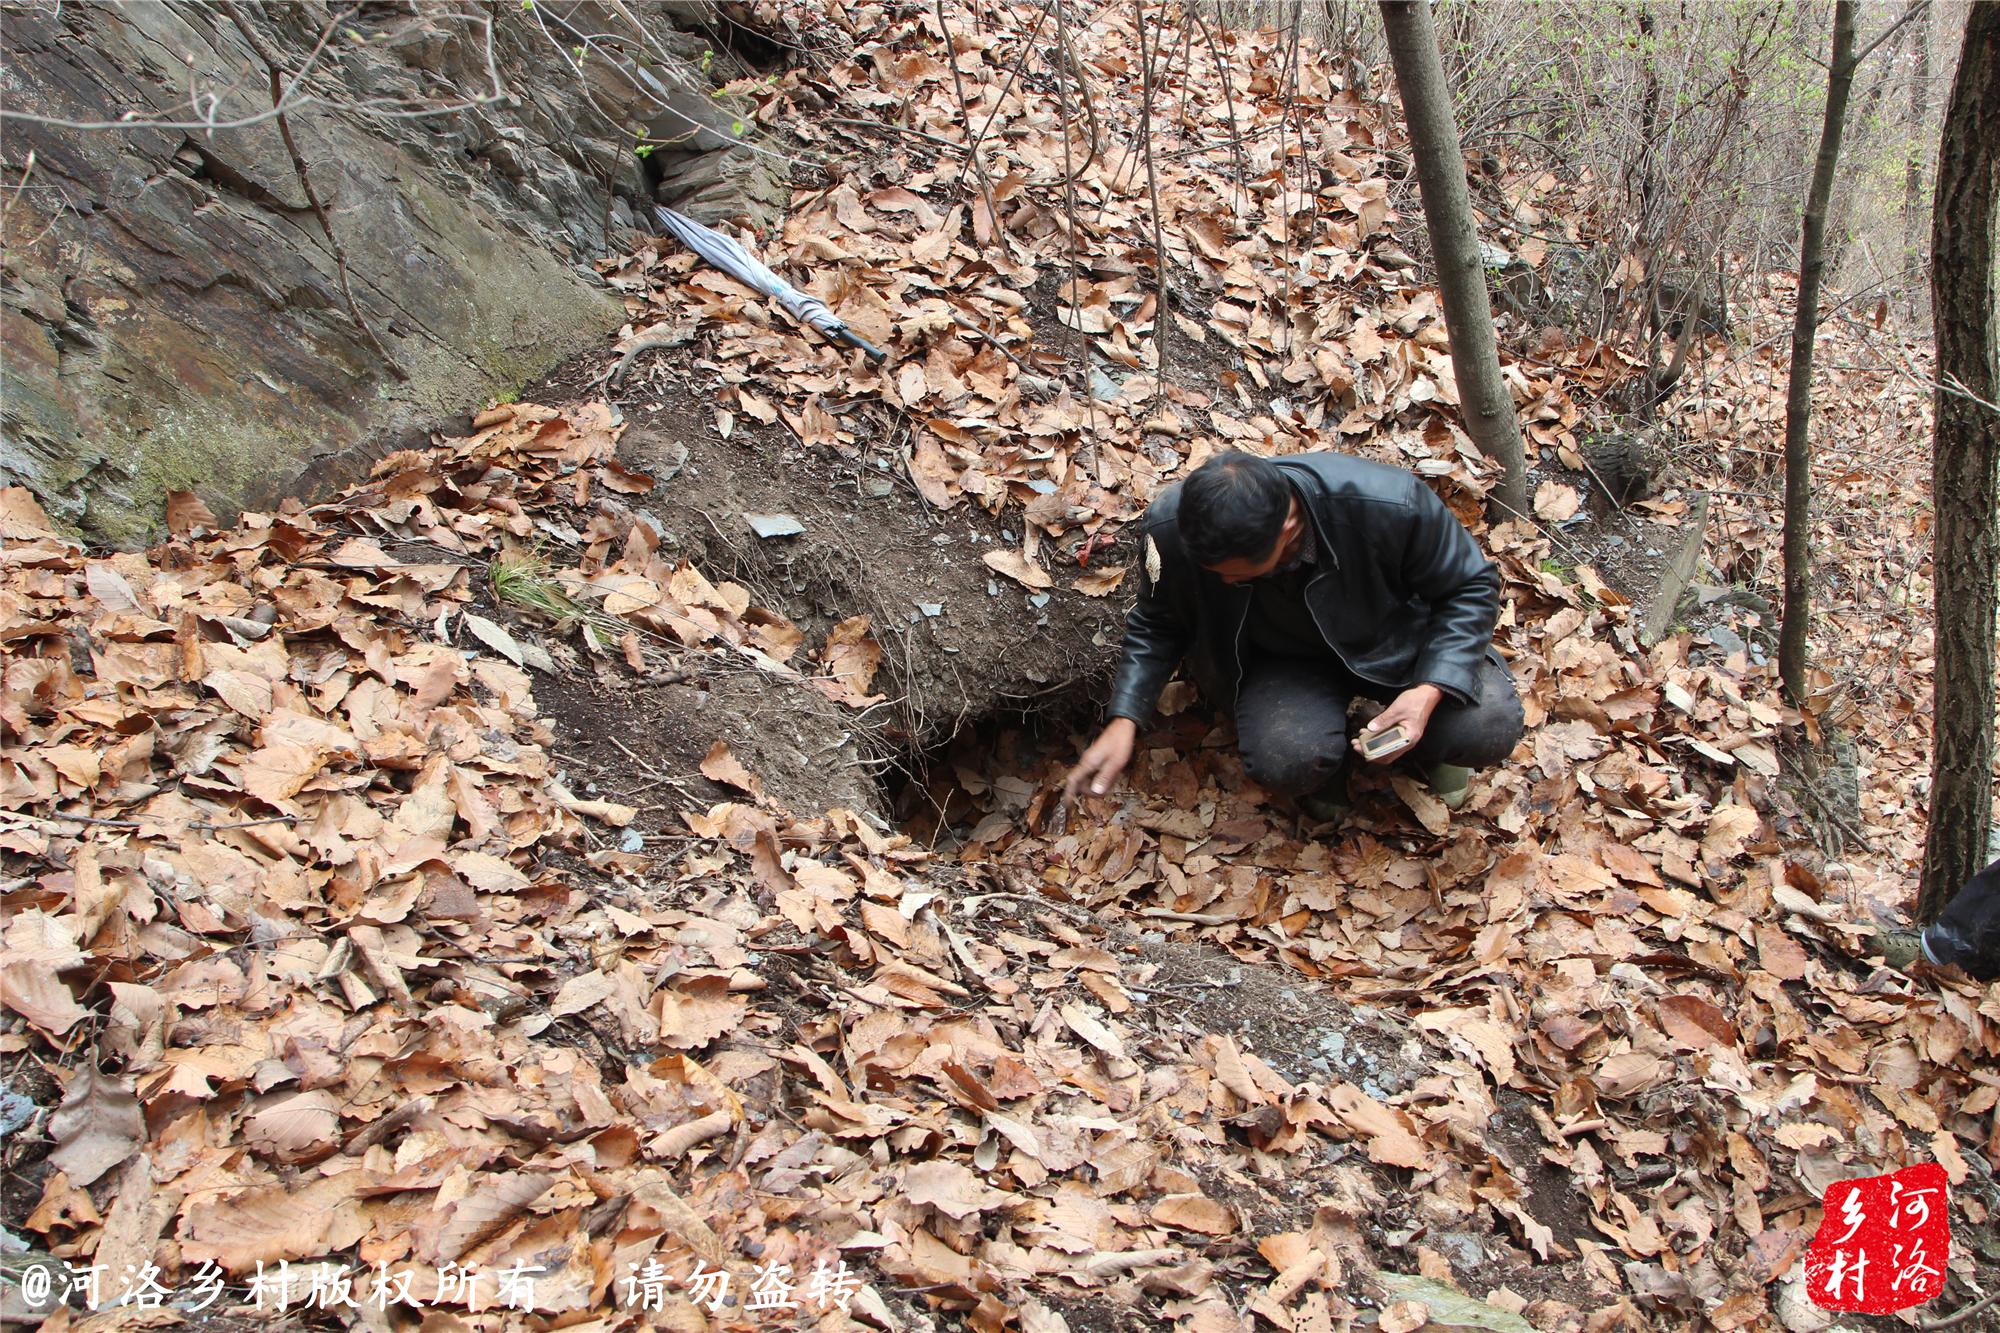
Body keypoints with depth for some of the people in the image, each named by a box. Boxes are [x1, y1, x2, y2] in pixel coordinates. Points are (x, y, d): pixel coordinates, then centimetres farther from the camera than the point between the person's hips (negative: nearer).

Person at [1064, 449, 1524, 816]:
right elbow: (1157, 625, -6)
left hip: (1392, 639, 0)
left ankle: (1427, 744, 13)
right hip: (1283, 657, 1)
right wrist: (1123, 722, -17)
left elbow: (1472, 587, -17)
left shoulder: (1390, 505, -36)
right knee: (1283, 761, -32)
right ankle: (1328, 756, 8)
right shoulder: (1173, 528, -29)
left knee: (1490, 727, -25)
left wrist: (1430, 692, -31)